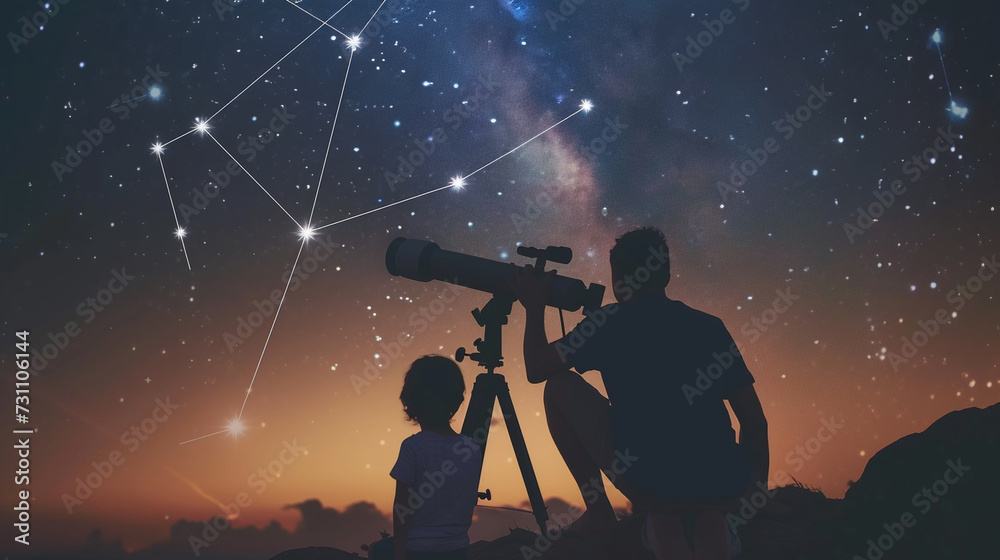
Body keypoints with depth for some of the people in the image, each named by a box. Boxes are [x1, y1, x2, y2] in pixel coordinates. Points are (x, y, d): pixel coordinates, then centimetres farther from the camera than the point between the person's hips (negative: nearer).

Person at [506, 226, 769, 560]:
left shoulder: (610, 322, 6)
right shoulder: (711, 326, 16)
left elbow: (536, 369, 11)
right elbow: (755, 420, 15)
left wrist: (534, 307, 27)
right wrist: (754, 489, 27)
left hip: (648, 484, -4)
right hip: (724, 491, 4)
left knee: (558, 388, 14)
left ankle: (598, 510, 15)